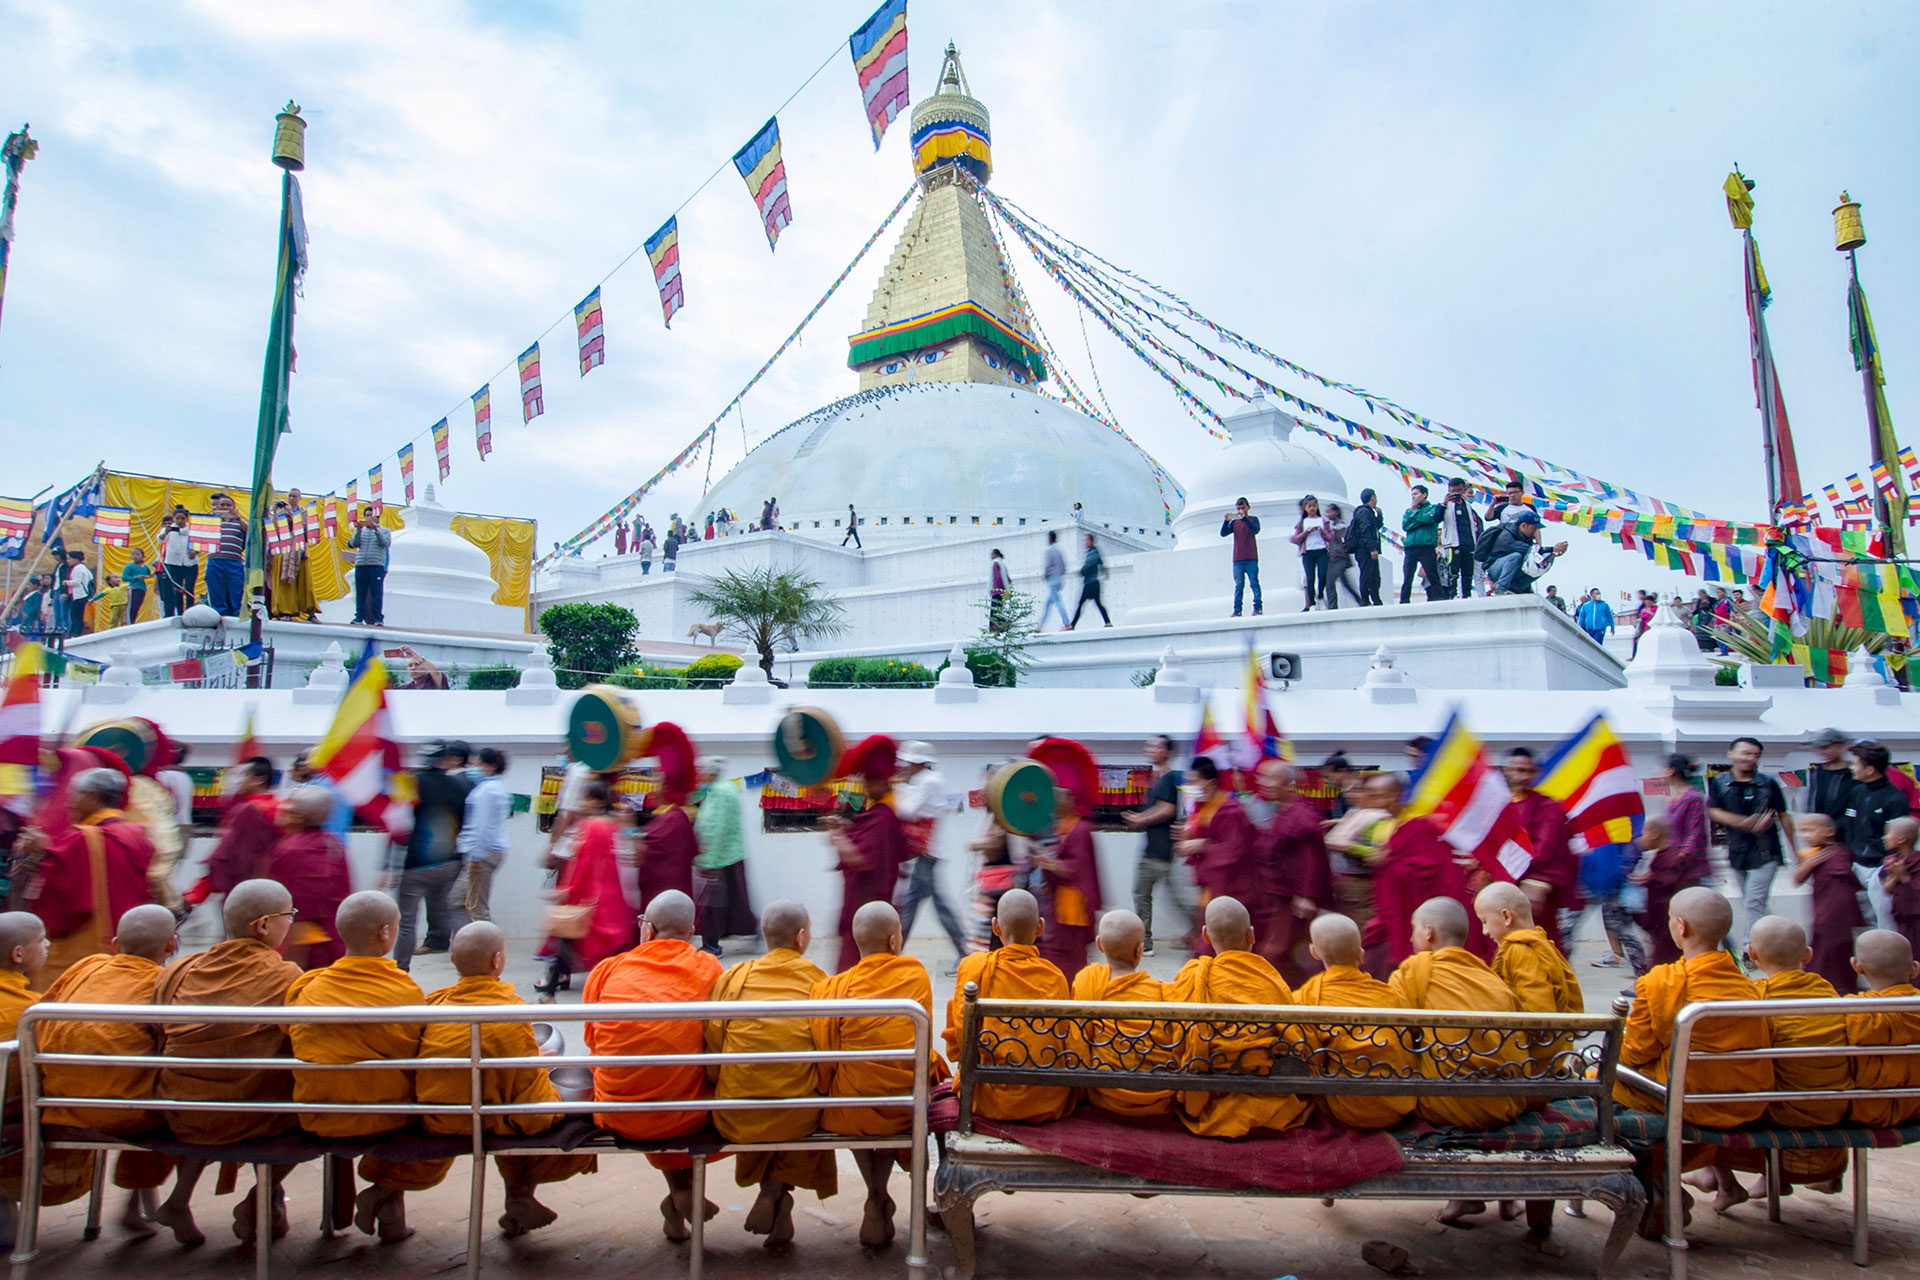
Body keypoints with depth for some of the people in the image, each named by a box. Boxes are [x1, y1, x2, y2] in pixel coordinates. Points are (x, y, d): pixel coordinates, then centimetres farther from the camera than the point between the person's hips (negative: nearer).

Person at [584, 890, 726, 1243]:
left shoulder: (607, 969, 1)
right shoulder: (708, 969, -2)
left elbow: (593, 1041, 13)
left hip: (616, 1117, 2)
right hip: (682, 1118, -2)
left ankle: (680, 1191, 29)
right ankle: (685, 1191, 20)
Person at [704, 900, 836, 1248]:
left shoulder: (734, 976, 3)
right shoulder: (818, 980, 0)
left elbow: (712, 1046, 1)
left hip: (735, 1118, 2)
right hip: (796, 1115, -1)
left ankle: (770, 1193, 19)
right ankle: (778, 1187, 13)